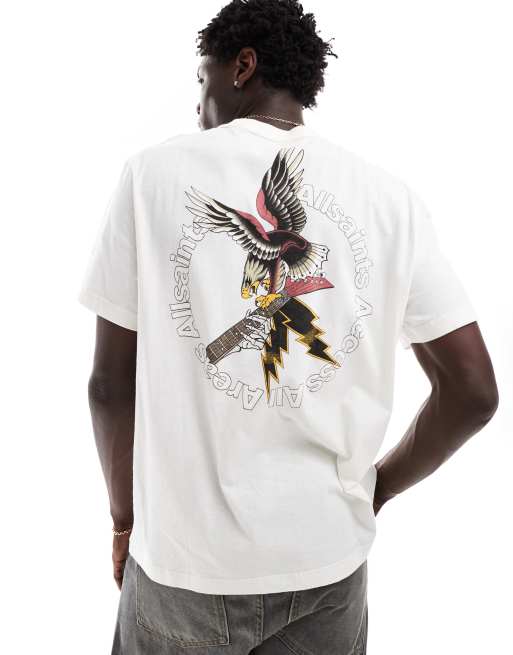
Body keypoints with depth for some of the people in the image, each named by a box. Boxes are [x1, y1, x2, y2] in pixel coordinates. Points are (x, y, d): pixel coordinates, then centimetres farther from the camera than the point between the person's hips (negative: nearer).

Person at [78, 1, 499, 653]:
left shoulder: (153, 171, -8)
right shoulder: (389, 195, -4)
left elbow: (110, 383, -7)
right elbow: (473, 391, -4)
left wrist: (126, 515, 9)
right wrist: (373, 490, 10)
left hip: (187, 554, -1)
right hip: (331, 555, 2)